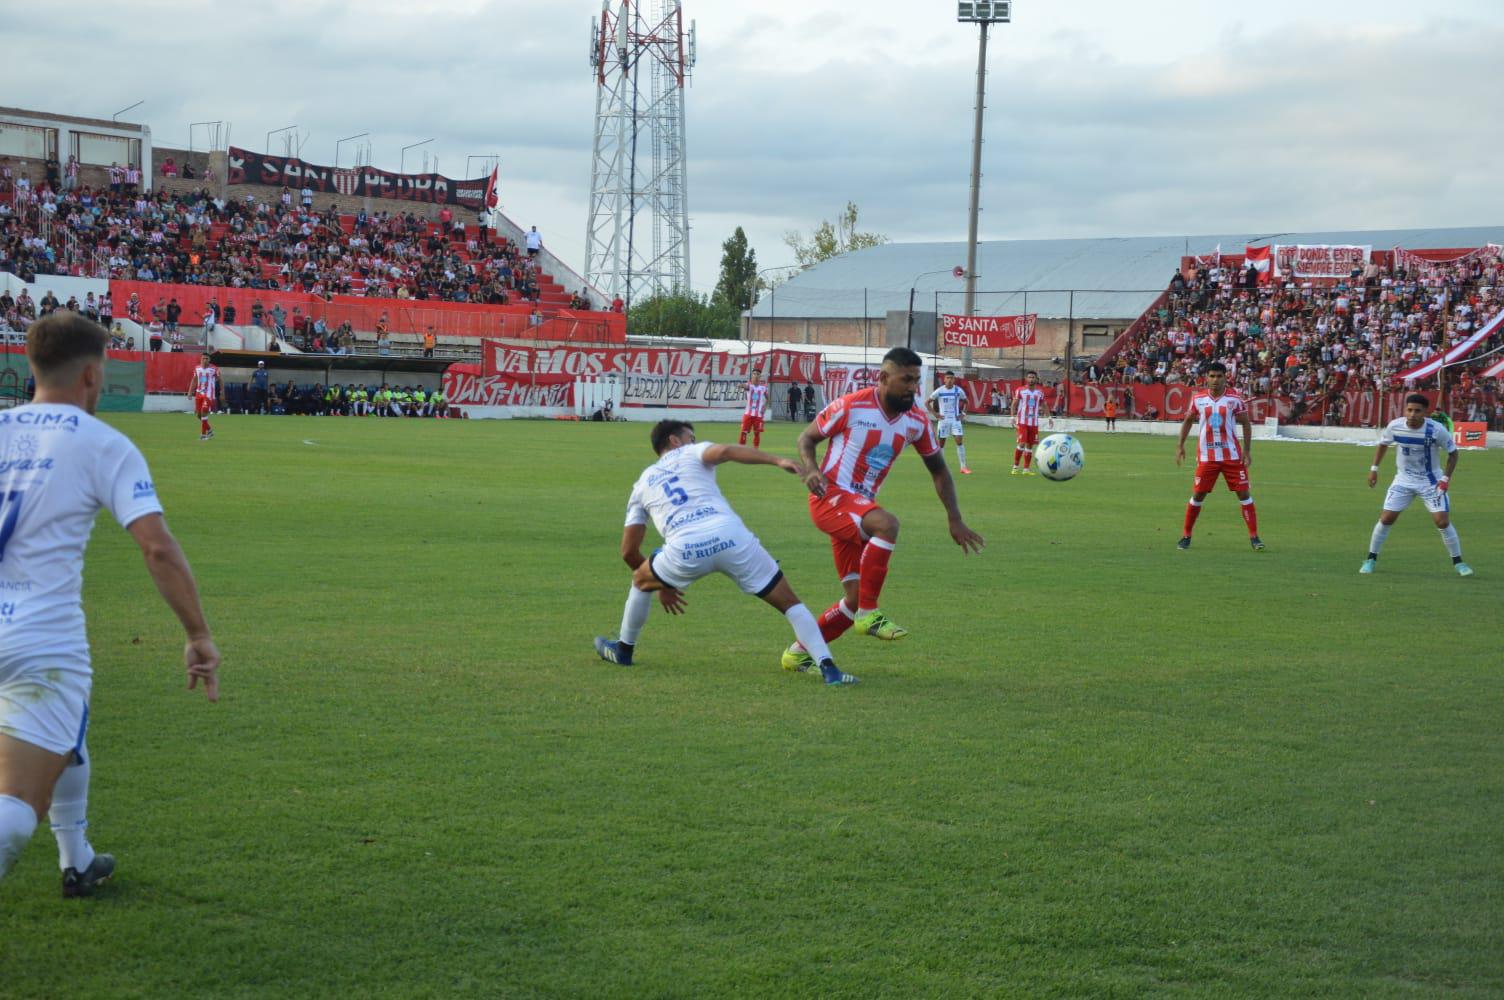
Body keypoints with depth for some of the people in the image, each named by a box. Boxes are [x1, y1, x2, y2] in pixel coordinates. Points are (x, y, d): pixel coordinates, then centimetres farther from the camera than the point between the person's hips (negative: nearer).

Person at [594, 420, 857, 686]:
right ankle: (828, 667, -6)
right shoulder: (691, 453, 23)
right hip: (731, 537, -2)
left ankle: (624, 650, 47)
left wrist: (663, 586, 43)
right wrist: (777, 460, -11)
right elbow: (725, 451, -3)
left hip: (685, 549, 2)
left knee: (641, 580, 34)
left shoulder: (642, 484, 30)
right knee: (789, 603, 8)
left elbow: (628, 551, 30)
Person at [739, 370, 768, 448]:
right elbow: (746, 386, -32)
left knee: (757, 433, 5)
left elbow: (767, 398, 18)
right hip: (748, 413, -2)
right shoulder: (749, 385, -6)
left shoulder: (763, 387, 2)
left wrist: (765, 407, 2)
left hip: (758, 415, 2)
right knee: (743, 432, -4)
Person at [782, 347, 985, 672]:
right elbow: (807, 438, -1)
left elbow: (938, 470, 15)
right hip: (831, 497, -7)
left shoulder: (916, 422, 3)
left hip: (859, 505, 7)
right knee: (886, 524, -37)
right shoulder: (851, 406, -13)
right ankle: (869, 614, -27)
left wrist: (955, 520, 8)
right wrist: (811, 469, -22)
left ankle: (799, 652, 21)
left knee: (856, 599, 4)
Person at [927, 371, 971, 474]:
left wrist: (963, 413, 2)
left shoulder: (959, 390, -1)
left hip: (955, 419, 1)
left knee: (960, 441, -11)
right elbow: (927, 402, 2)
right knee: (941, 443, 4)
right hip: (943, 419, -1)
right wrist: (935, 414, -6)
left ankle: (963, 467, -8)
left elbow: (965, 402, 15)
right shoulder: (939, 391, -6)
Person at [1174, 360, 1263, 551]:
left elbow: (1246, 424, 4)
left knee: (1243, 494, -4)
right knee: (1197, 496, 1)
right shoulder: (1198, 399, 1)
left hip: (1232, 455, -1)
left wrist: (1247, 450, -4)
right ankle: (1186, 536, 13)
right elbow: (1188, 421, 15)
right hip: (1206, 456, 1)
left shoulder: (1234, 399, -3)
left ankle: (1254, 536, 2)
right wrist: (1180, 446, 9)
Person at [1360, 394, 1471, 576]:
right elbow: (1383, 444, 7)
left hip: (1431, 481, -2)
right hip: (1403, 479, 2)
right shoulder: (1394, 426, -15)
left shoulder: (1437, 429, -23)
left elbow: (1453, 452, -8)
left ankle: (1458, 562, 7)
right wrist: (1374, 469, 5)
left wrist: (1446, 478, -16)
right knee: (1386, 518, -4)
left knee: (1443, 521, -10)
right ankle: (1371, 559, 12)